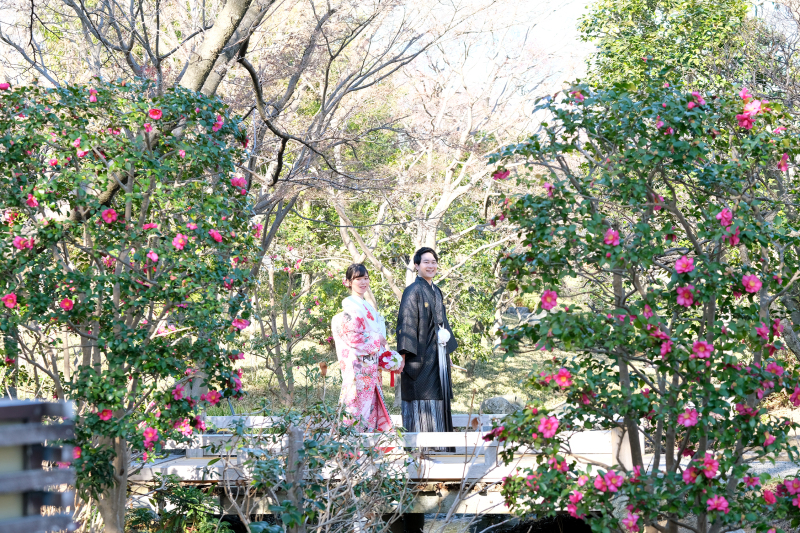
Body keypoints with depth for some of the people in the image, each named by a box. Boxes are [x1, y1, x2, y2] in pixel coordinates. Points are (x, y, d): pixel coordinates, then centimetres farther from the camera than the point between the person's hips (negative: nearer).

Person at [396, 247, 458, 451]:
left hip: (437, 355, 8)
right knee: (420, 397, -7)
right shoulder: (413, 291, -8)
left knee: (438, 397, 9)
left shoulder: (436, 292, 16)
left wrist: (448, 351, 21)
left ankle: (437, 443, 14)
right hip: (421, 356, -8)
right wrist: (404, 354, -21)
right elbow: (406, 323, -14)